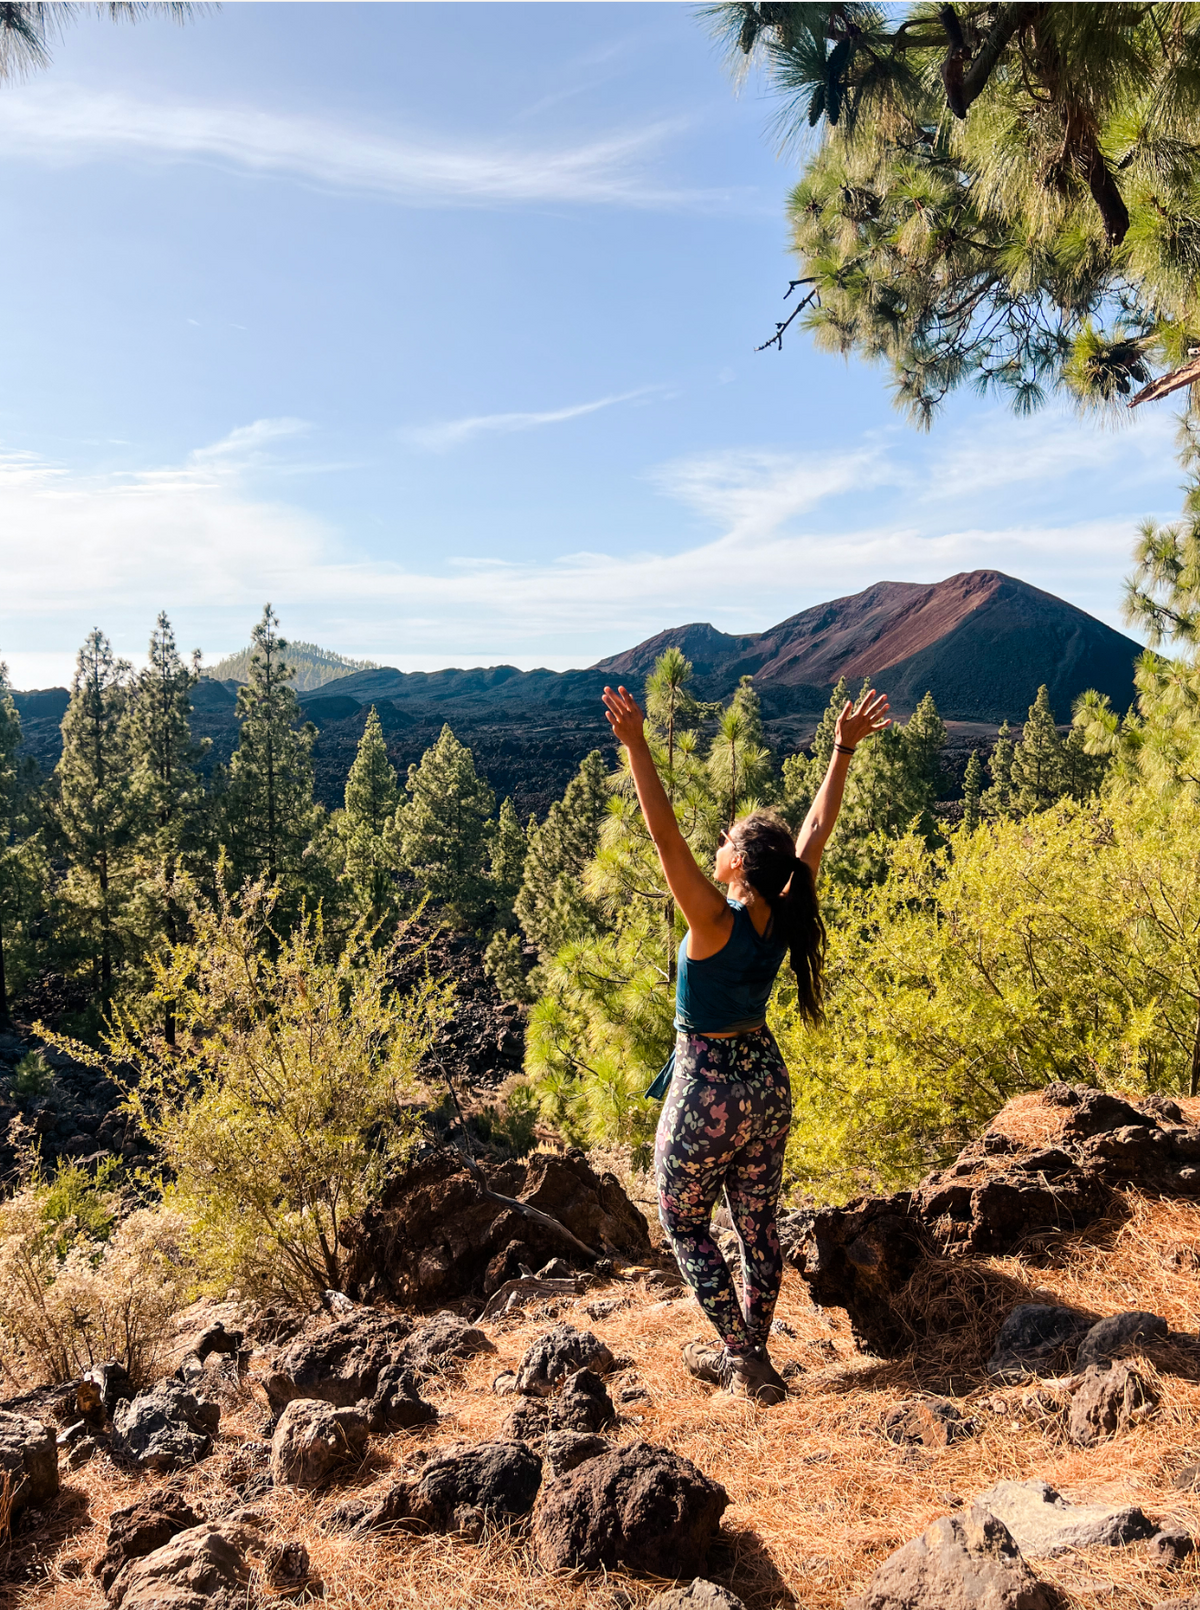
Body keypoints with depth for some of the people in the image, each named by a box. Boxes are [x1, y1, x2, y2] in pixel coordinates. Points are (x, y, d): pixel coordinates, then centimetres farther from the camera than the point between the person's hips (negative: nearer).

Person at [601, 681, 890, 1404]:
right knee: (759, 1225, 18)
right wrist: (844, 750, 2)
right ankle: (752, 1355, 31)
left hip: (707, 1088, -6)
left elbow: (666, 835, -32)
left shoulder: (716, 922, -26)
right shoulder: (784, 916, -9)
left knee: (685, 1222, 16)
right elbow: (817, 830, -1)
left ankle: (742, 1356, 18)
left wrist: (637, 744, -36)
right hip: (768, 1081, 6)